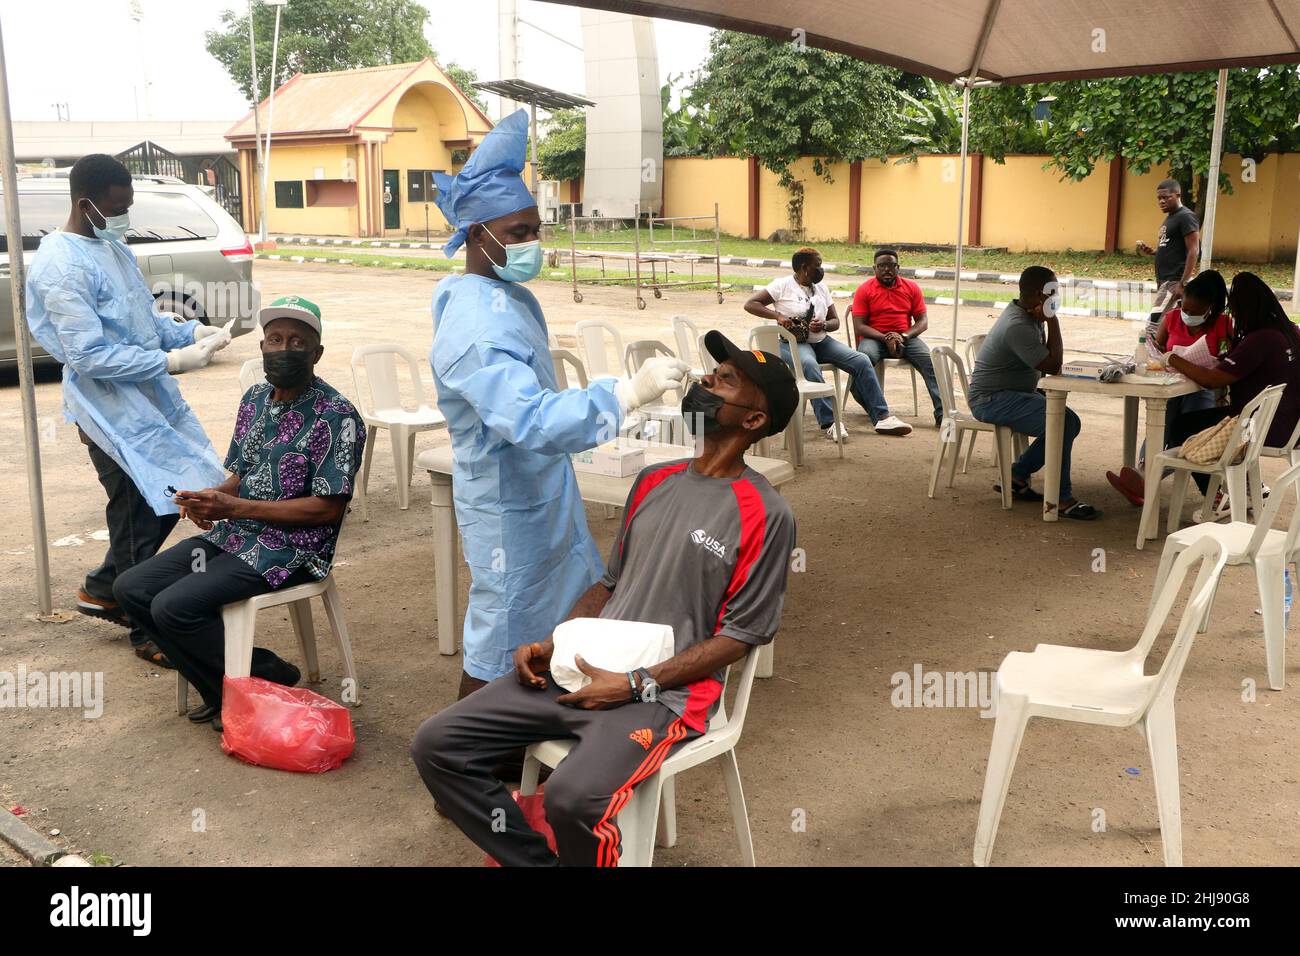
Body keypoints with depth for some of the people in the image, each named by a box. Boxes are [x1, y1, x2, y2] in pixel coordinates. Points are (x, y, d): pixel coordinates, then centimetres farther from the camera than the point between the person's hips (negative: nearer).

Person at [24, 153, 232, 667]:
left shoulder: (112, 245, 10)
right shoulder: (61, 266, -19)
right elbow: (90, 355, -23)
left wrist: (191, 331, 1)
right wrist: (171, 360, -23)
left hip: (149, 396, 9)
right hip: (112, 408, -9)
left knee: (163, 504, 16)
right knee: (142, 515, -1)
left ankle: (102, 589, 35)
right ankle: (146, 631, 14)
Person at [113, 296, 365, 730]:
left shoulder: (336, 416, -16)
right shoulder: (255, 399, 9)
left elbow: (328, 507, -20)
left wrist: (233, 507, -21)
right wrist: (208, 499, -7)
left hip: (291, 548, -9)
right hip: (233, 534, 9)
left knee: (174, 607, -22)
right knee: (131, 589, 0)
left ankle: (268, 679, -1)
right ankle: (221, 691, 5)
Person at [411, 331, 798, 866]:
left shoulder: (765, 515, -8)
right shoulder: (653, 481, 13)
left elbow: (740, 636, -8)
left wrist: (634, 685, -15)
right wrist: (549, 646, 4)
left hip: (665, 694, -6)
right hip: (580, 668, 7)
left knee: (573, 798, -34)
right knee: (437, 745, -5)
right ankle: (537, 859, 5)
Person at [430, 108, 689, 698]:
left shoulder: (513, 297, 5)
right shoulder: (475, 328, -29)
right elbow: (534, 423, -42)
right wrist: (629, 393, -45)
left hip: (545, 492, 10)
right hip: (509, 508, -10)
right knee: (497, 647, 4)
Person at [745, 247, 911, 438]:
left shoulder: (821, 288, 16)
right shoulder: (782, 285, -1)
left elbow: (835, 321, 15)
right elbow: (750, 304, -7)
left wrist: (824, 325, -10)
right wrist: (777, 316, -20)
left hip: (821, 340, 6)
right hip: (793, 342, -6)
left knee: (861, 361, -13)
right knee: (810, 366, -40)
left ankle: (881, 417, -13)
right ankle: (828, 423, -40)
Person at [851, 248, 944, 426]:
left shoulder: (911, 288, 11)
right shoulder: (864, 290, 2)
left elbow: (923, 321, 7)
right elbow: (859, 326, -5)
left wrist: (903, 336, -13)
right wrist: (885, 338, -19)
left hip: (905, 337, 2)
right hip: (874, 338, -2)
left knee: (931, 360, -24)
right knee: (864, 358, -36)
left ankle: (942, 413, -32)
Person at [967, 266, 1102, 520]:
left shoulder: (1027, 314, 8)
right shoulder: (1018, 326, -24)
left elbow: (1047, 358, 16)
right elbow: (1053, 365, -22)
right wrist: (1052, 320, -18)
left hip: (1016, 392, 11)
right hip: (992, 400, -11)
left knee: (1070, 422, 3)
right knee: (1061, 422, -25)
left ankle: (1017, 475, 10)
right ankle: (1061, 499, -16)